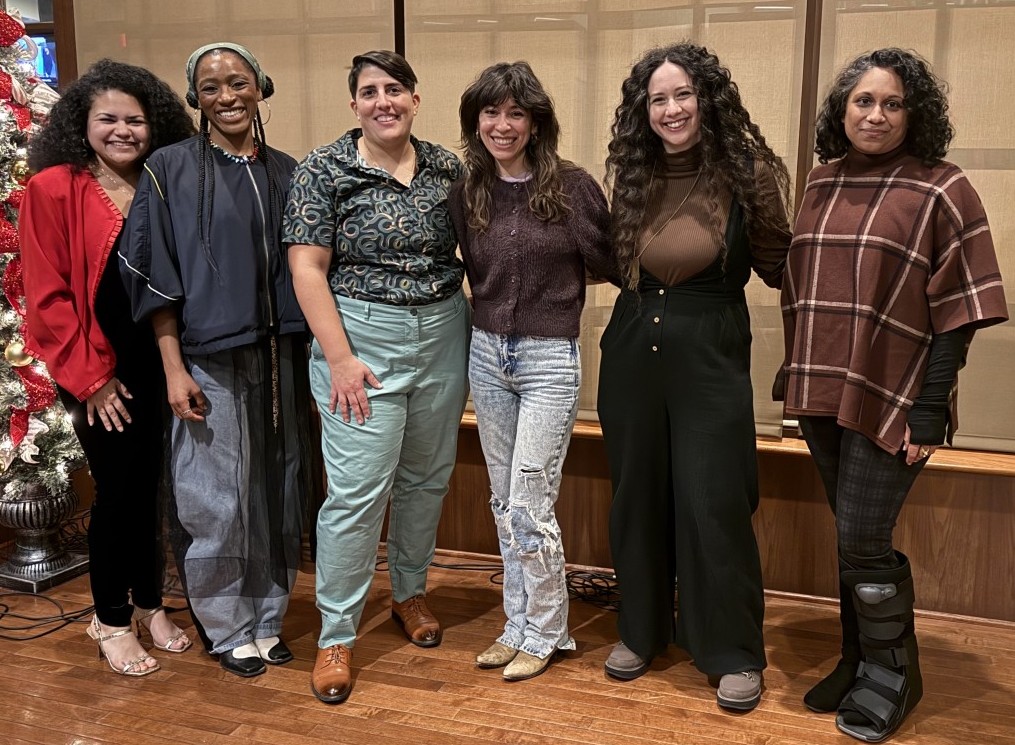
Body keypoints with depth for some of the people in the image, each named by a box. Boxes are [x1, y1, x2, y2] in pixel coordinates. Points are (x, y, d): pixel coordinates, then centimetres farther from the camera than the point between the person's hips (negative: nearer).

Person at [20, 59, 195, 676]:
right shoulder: (54, 189, -7)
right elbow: (48, 296, -9)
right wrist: (90, 377, -10)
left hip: (163, 368, 4)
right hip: (104, 374, -3)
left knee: (153, 488, 12)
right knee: (118, 492, 4)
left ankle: (150, 603, 31)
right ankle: (112, 620, 24)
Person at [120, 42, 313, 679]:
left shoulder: (287, 172, 9)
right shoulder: (172, 170, -2)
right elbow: (157, 278, -4)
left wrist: (311, 359, 8)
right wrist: (174, 370, -10)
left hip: (280, 359, 4)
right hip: (209, 360, -3)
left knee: (279, 492, 9)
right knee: (217, 501, 2)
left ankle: (267, 619, 26)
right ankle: (230, 631, 21)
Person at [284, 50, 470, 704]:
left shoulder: (447, 168, 6)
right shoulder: (325, 171, -6)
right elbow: (307, 268, -9)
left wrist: (479, 335, 5)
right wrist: (339, 359, -14)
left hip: (444, 337, 5)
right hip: (362, 339, -4)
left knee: (428, 476, 14)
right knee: (358, 490, -4)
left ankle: (410, 591, 36)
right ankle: (337, 634, 11)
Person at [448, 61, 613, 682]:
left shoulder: (573, 186, -9)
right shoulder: (467, 193, 3)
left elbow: (609, 264, -2)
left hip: (549, 358, -5)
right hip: (487, 354, 5)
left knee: (529, 506, -3)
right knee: (505, 501, 13)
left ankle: (546, 631, 18)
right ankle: (519, 623, 29)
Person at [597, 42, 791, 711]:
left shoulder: (742, 171, -7)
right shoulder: (633, 177, 4)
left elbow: (777, 268, -7)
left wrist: (763, 187, -13)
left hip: (711, 355, -4)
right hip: (634, 350, 5)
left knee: (713, 503, 0)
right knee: (638, 497, 13)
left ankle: (735, 654, 18)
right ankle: (642, 630, 32)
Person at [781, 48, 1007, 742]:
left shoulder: (941, 190, -5)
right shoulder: (822, 184, 11)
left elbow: (957, 310, -8)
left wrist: (930, 410, -14)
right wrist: (795, 375, 12)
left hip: (891, 399, -5)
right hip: (822, 395, 5)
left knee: (863, 542, -3)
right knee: (854, 540, 14)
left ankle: (890, 677, 19)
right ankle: (858, 662, 30)